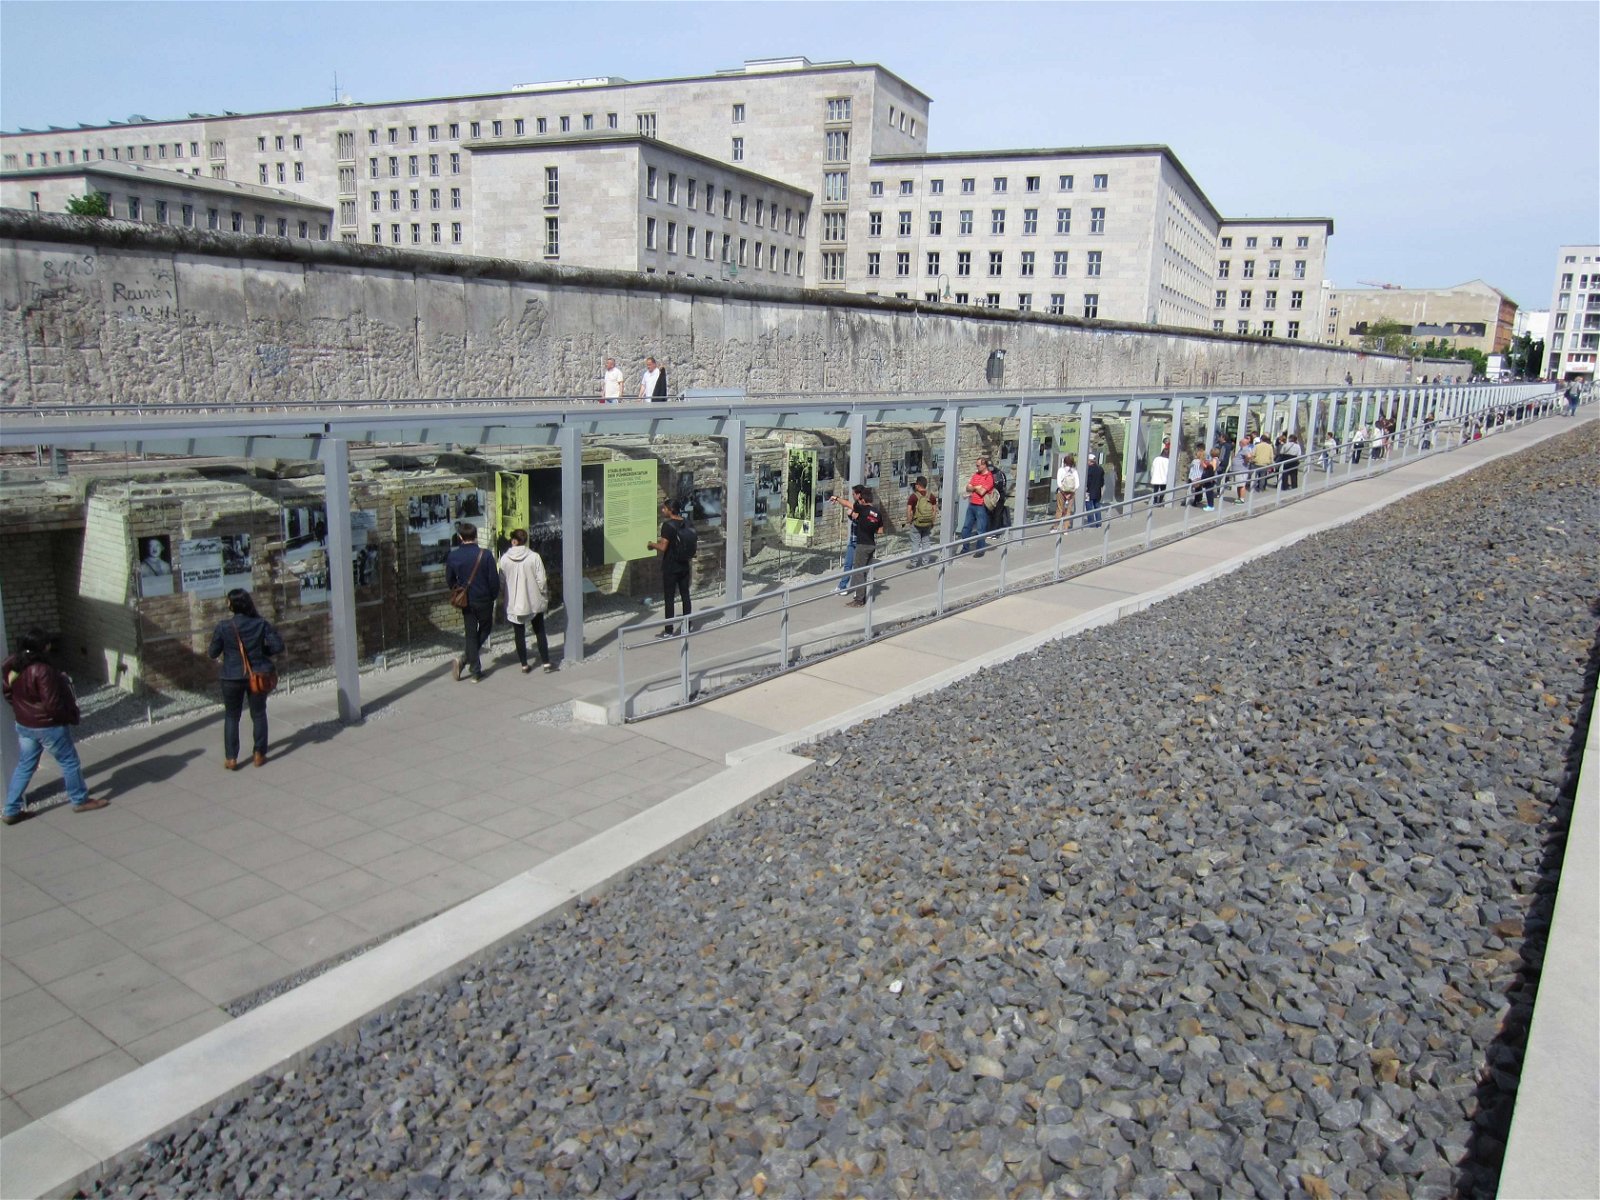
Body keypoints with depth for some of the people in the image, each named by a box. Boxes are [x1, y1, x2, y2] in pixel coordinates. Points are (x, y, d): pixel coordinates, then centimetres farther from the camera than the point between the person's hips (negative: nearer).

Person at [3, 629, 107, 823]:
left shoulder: (10, 666, -2)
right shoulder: (42, 671, -27)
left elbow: (9, 695, 10)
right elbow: (51, 705, -25)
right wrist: (70, 716, -9)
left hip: (23, 725, 8)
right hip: (49, 726, -8)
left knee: (25, 765, 18)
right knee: (69, 762, 10)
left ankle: (11, 811, 21)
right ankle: (80, 801, 24)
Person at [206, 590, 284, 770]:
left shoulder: (223, 627, -12)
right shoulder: (260, 623, -8)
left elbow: (213, 653, -3)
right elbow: (278, 645, -9)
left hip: (232, 678, -1)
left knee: (231, 717, 12)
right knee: (258, 715, 13)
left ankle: (231, 758, 12)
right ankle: (259, 755, 17)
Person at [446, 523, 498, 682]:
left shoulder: (453, 556, -5)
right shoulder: (485, 555, -15)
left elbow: (449, 581, 4)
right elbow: (494, 580, -12)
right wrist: (493, 596, 5)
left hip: (466, 602, 2)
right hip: (484, 600, -2)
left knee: (471, 634, 10)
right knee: (485, 629, 17)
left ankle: (476, 672, 7)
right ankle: (465, 659, 0)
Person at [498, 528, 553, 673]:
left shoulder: (504, 559, -8)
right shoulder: (534, 557, -12)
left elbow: (501, 582, -2)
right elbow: (541, 580, -11)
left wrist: (502, 598, 14)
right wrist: (545, 597, 3)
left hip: (513, 604, 1)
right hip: (534, 602, -1)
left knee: (519, 634, 11)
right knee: (540, 632, 12)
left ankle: (524, 665, 14)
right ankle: (546, 663, 10)